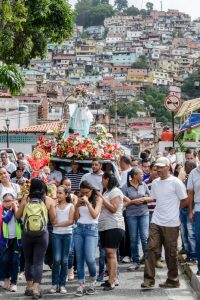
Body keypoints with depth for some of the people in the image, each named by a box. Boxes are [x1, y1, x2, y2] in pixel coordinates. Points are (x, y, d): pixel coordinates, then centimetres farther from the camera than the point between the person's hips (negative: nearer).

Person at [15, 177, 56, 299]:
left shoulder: (26, 199, -3)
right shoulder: (49, 200, -3)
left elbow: (17, 215, 5)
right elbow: (53, 220, 1)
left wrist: (18, 205, 24)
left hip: (27, 234, 1)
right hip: (42, 234, -1)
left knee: (28, 261, 17)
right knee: (38, 262, 2)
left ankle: (29, 287, 23)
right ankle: (36, 288, -8)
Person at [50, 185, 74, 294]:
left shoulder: (70, 206, 4)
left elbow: (70, 221, -6)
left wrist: (57, 224, -11)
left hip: (67, 234, 0)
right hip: (56, 234, 0)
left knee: (64, 260, 3)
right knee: (57, 259, -9)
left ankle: (62, 284, 9)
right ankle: (55, 284, -1)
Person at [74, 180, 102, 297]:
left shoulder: (98, 199, 2)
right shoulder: (80, 200, 12)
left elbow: (95, 215, -10)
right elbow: (76, 218, 9)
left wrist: (87, 202, -12)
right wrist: (77, 205, -3)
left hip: (91, 229, -4)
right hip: (79, 229, 4)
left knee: (90, 259, -14)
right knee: (79, 260, 2)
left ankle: (93, 281, 10)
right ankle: (81, 286, 7)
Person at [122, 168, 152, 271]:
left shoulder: (143, 185, 7)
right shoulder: (126, 187, -3)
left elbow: (151, 198, 12)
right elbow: (123, 203, -5)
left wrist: (143, 199, -6)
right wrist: (133, 202, -14)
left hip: (144, 213, 1)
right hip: (131, 215, -1)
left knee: (145, 237, -7)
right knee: (133, 239, 4)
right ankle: (135, 262, 12)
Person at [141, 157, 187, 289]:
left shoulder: (176, 182, -8)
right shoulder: (155, 183, 9)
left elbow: (184, 201, -3)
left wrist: (172, 209, 6)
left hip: (171, 224, -5)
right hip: (156, 222, 5)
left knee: (171, 253, 4)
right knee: (151, 249, -4)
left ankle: (173, 280, 16)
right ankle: (149, 279, -3)